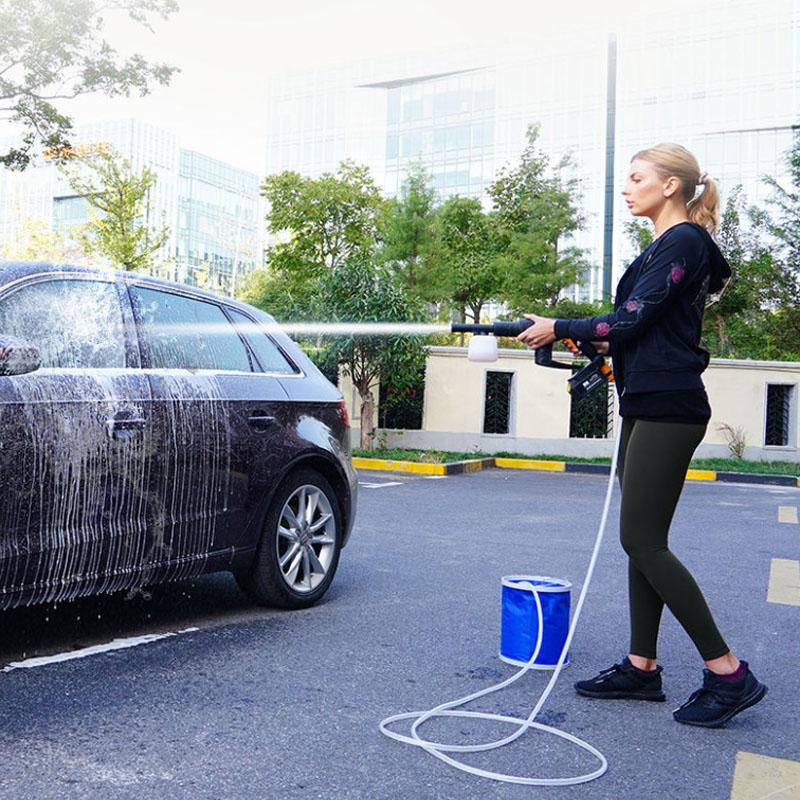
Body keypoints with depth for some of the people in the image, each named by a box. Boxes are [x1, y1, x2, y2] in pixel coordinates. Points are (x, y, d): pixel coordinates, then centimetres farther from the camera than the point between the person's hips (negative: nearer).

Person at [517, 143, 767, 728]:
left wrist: (559, 329, -7)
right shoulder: (666, 247, 21)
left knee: (642, 540, -9)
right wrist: (591, 345, 13)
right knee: (643, 540, 10)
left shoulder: (684, 242, -9)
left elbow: (634, 319, -15)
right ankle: (642, 667, 18)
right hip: (648, 406, 10)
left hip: (667, 410, -10)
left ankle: (728, 673, 0)